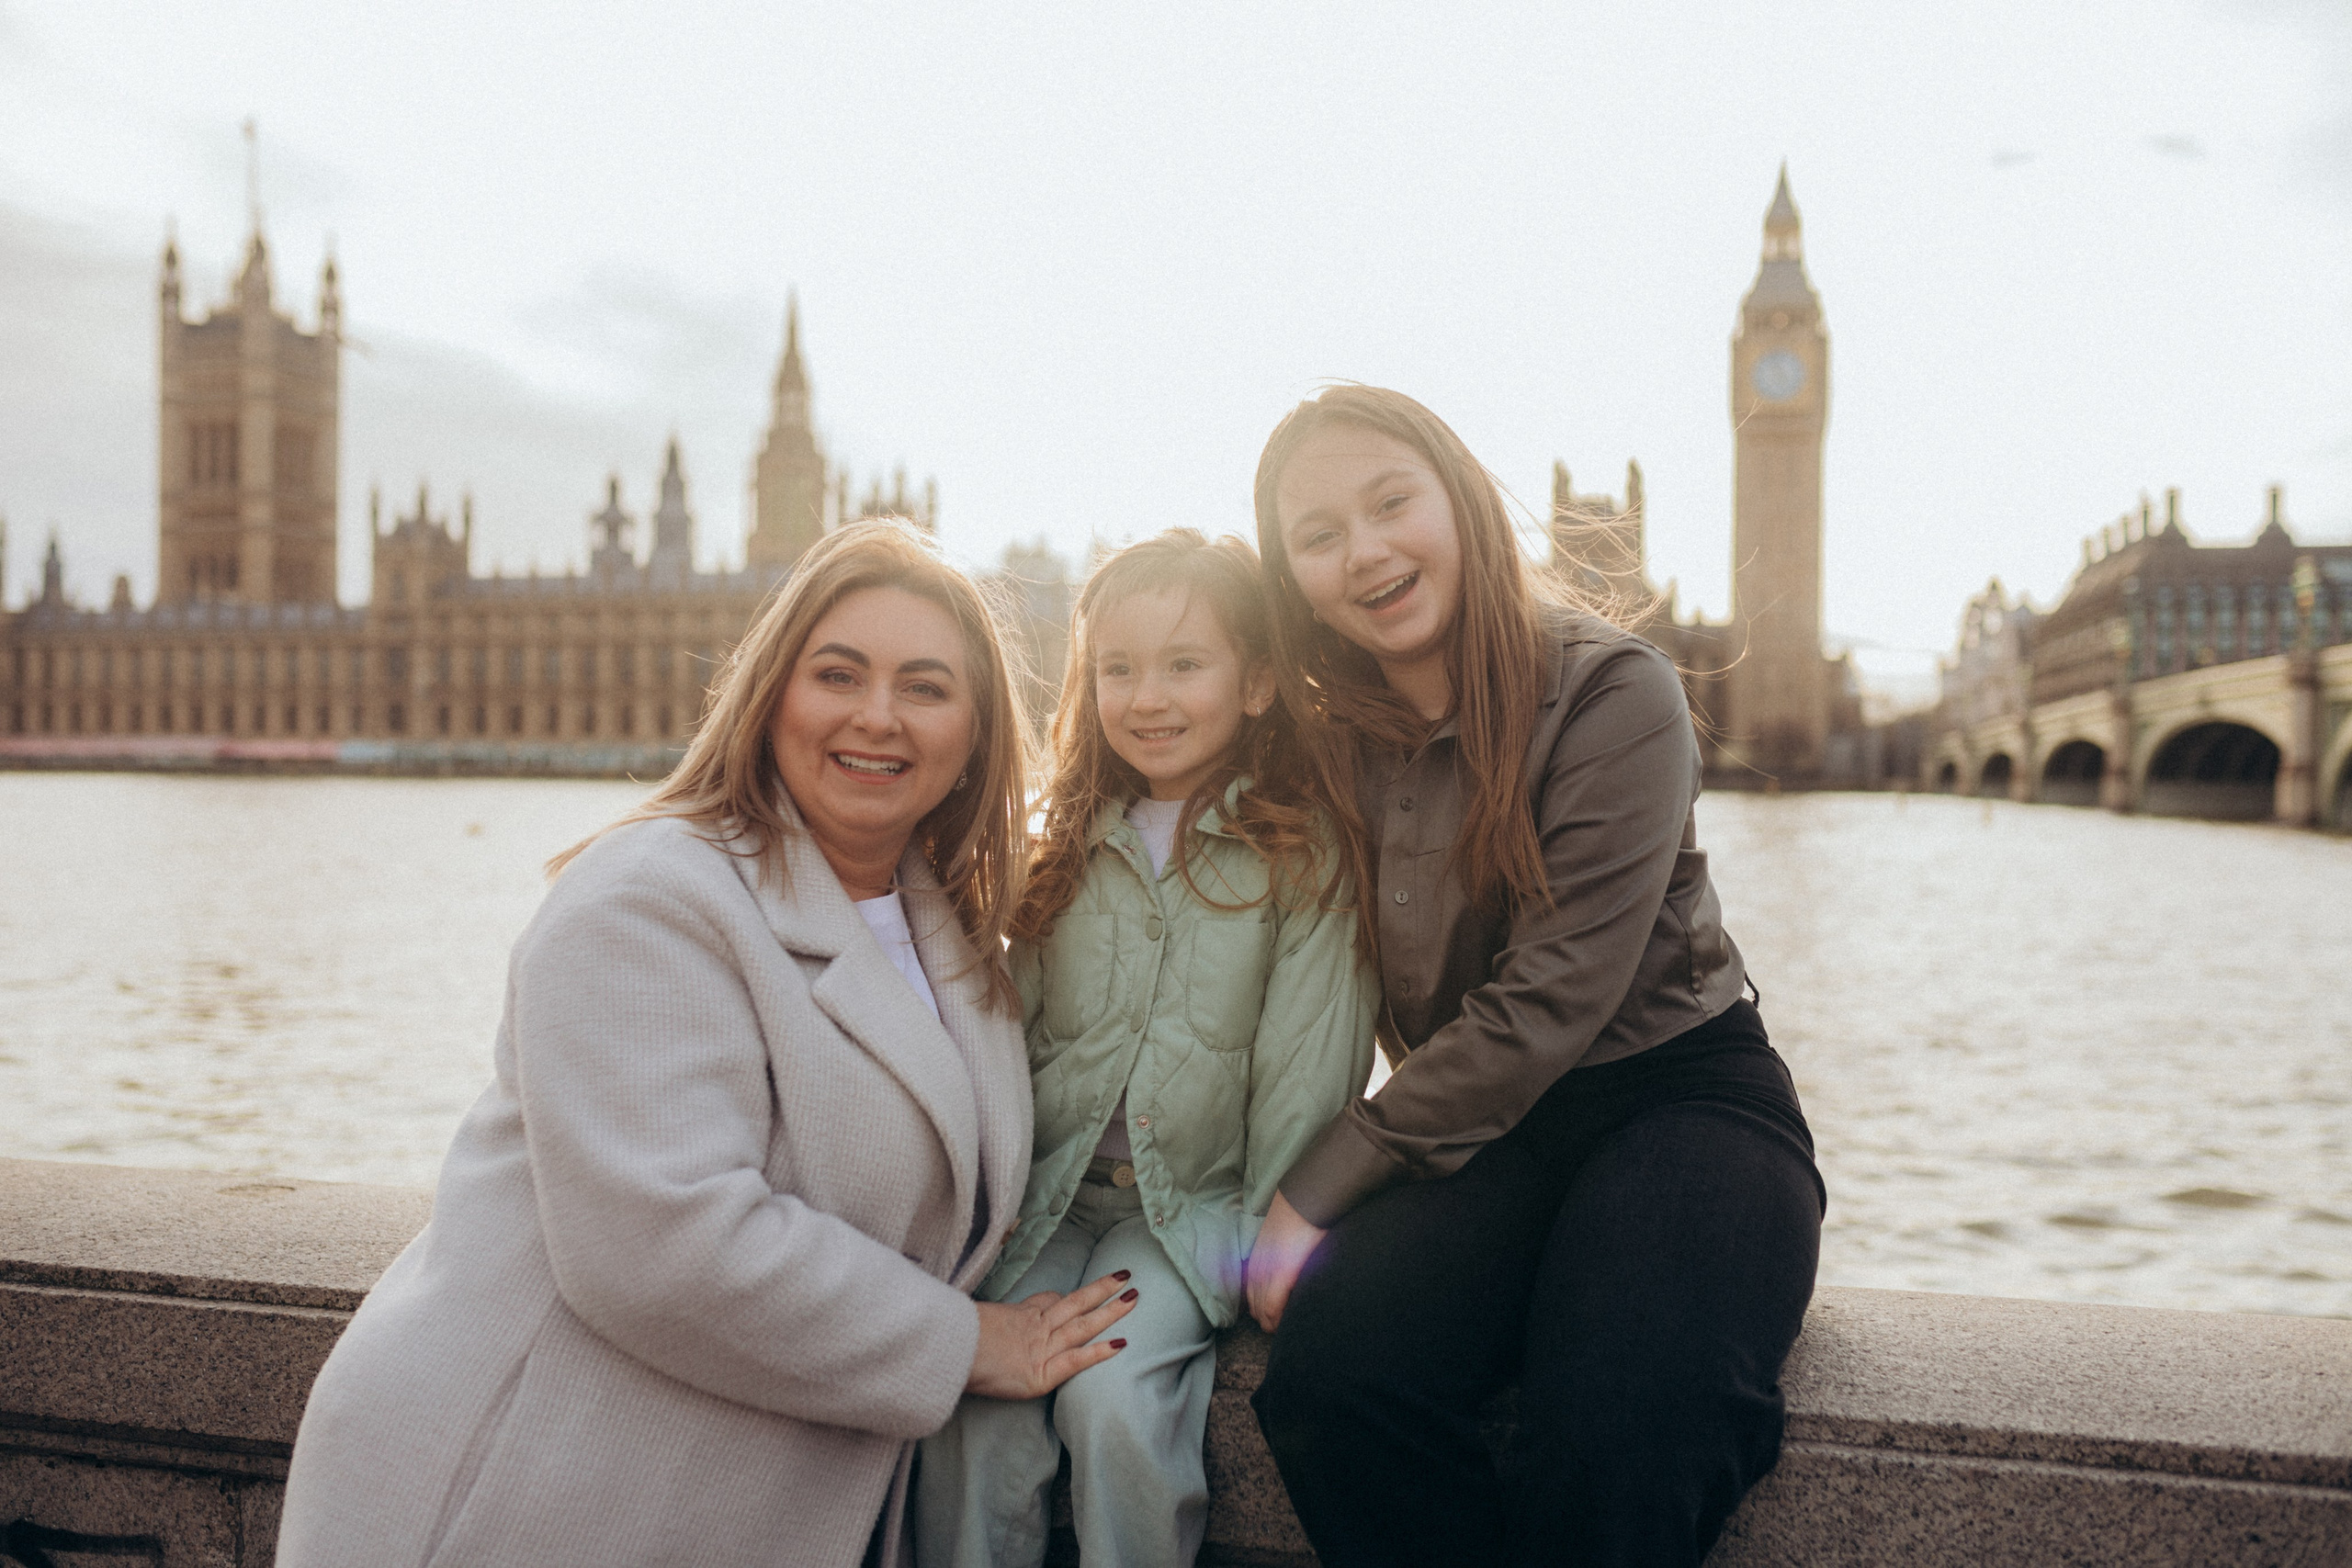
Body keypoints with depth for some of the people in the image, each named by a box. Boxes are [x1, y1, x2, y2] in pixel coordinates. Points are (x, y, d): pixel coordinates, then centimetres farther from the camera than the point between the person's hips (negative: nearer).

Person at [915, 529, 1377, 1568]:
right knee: (974, 1403, -19)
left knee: (1113, 1397, -24)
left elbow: (1313, 1055, -7)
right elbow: (1015, 1029, 13)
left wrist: (1268, 1234, -9)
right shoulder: (1069, 846, 10)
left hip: (1196, 1200, -3)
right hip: (1046, 1191, 4)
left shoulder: (1306, 849, -5)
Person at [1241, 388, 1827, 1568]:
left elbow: (1547, 1005, -16)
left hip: (1678, 1094, -3)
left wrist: (1319, 1190, -14)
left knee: (1620, 1442, -34)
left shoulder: (1612, 693, -11)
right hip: (1474, 1129, 4)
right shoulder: (1329, 738, 5)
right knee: (1328, 1368, -28)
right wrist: (1302, 1207, -8)